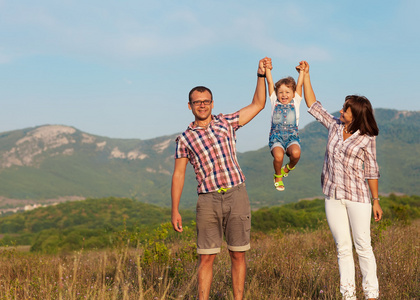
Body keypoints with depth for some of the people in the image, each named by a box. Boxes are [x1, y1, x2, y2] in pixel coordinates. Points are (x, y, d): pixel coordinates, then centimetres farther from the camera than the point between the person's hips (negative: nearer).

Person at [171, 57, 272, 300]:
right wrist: (175, 210, 1)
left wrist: (261, 75, 2)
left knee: (238, 254, 4)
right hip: (208, 200, -1)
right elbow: (178, 175, 6)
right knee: (206, 257, 1)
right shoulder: (185, 139, 7)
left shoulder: (226, 123, 11)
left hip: (236, 196, 1)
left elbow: (258, 104, 13)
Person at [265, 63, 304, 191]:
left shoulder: (295, 102, 15)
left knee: (296, 153, -32)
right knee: (278, 156, -31)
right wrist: (267, 68, 7)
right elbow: (270, 83, 10)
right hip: (276, 136, 0)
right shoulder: (275, 101, 14)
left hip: (292, 136, 1)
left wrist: (301, 71, 9)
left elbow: (299, 85, 12)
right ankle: (278, 176, 2)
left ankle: (289, 167, 5)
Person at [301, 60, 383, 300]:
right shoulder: (335, 126, 6)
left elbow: (372, 171, -2)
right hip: (333, 196, 4)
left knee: (363, 247, -2)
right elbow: (313, 105, 13)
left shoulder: (367, 139, -5)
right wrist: (306, 75, 11)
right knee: (343, 248, 6)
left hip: (357, 197, -4)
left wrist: (376, 201, -2)